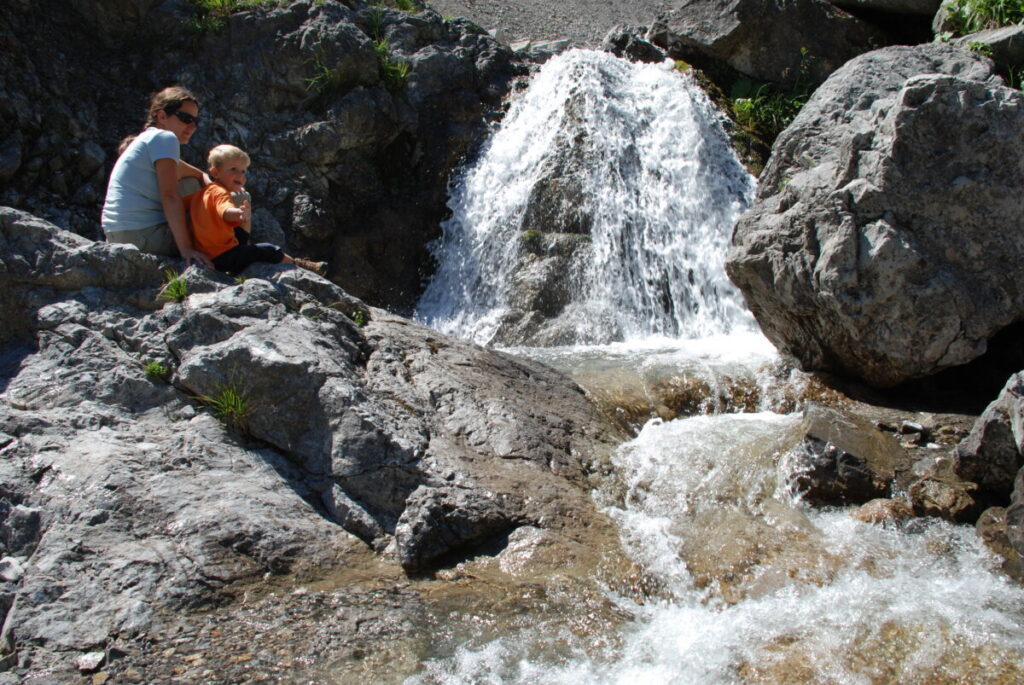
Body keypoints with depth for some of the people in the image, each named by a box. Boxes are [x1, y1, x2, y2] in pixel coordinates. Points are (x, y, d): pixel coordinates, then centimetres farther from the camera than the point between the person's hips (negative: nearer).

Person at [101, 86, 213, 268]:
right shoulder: (165, 138, -6)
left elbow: (201, 177, 30)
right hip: (145, 235, -10)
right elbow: (170, 196, -18)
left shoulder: (145, 140, 24)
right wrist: (185, 248, -23)